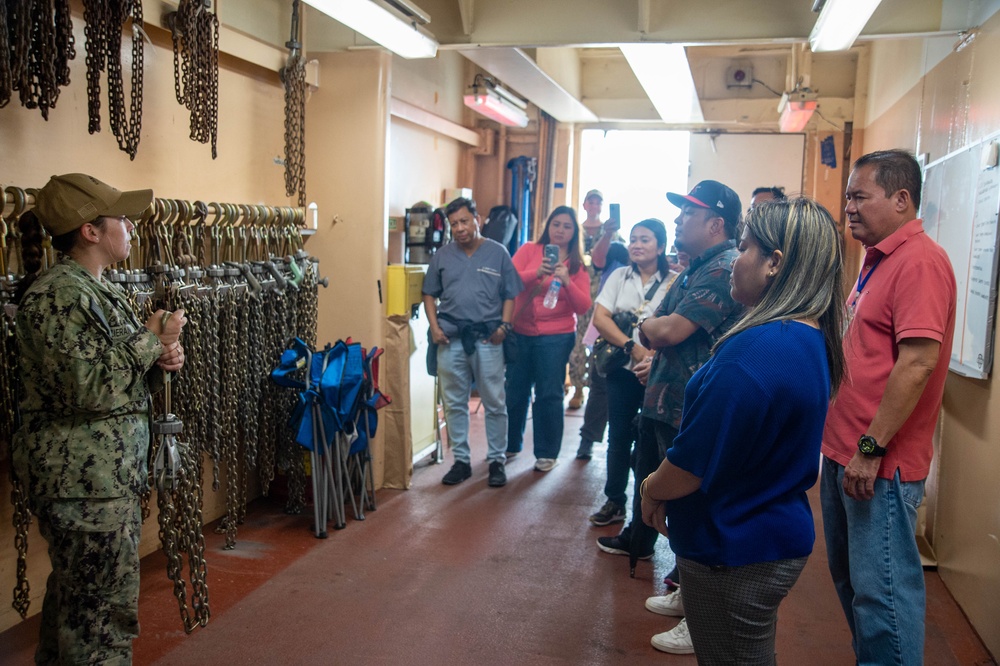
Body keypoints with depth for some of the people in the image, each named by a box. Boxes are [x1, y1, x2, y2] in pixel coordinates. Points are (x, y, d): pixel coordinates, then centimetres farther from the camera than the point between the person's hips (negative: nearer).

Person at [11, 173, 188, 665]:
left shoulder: (97, 289, 14)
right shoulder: (56, 295, -17)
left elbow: (120, 378, 21)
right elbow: (89, 388, -24)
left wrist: (159, 363, 0)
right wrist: (151, 341, -14)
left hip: (108, 472, 10)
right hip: (83, 478, -10)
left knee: (73, 596, 21)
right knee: (105, 611, -2)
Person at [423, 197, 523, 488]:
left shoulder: (498, 253, 2)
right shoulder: (442, 256, 8)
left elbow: (510, 295, 4)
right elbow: (430, 295, 11)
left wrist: (504, 326, -9)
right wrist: (434, 326, -2)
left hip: (487, 339, -2)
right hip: (450, 339, 2)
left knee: (495, 403, 3)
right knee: (454, 403, 8)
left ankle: (497, 461, 16)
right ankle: (461, 460, 20)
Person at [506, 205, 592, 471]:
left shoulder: (577, 265, 4)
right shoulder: (529, 250, 3)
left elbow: (583, 307, -3)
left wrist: (567, 281, -18)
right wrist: (536, 273, -25)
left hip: (556, 337, -1)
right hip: (520, 332, 1)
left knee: (549, 395, -1)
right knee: (515, 391, 10)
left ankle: (547, 453, 13)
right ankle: (510, 444, 28)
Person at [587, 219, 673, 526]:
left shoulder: (673, 282, -3)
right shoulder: (620, 276, 6)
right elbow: (599, 318, -4)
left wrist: (655, 356, -26)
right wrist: (631, 347, -16)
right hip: (622, 369, 3)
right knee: (619, 436, 9)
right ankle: (614, 501, 20)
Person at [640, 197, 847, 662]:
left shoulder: (756, 350, -29)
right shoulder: (812, 340, 3)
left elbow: (693, 462, -24)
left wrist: (652, 490, -3)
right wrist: (665, 487, 8)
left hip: (736, 550, -9)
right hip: (781, 536, 9)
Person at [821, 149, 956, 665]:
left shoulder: (919, 261, -16)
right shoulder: (877, 260, 14)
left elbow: (918, 363, -24)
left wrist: (871, 449, -22)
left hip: (879, 465, -10)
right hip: (843, 452, 10)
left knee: (880, 587, -1)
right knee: (849, 576, 20)